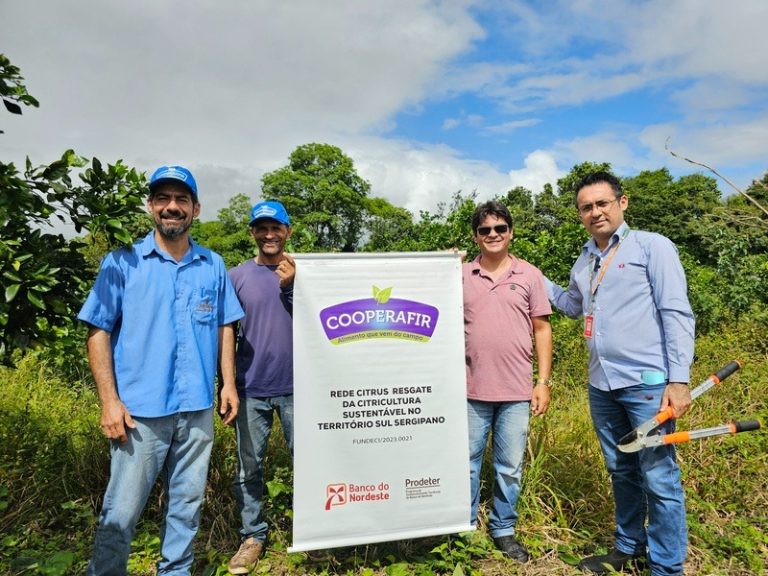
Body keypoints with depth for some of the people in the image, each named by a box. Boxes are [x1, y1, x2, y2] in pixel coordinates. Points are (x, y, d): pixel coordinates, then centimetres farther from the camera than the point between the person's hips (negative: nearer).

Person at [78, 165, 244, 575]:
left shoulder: (213, 265, 7)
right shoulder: (122, 262, -1)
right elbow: (99, 332, -3)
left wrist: (228, 383, 4)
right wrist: (109, 400, -9)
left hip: (198, 408, 3)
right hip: (140, 408, -3)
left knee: (187, 504, 16)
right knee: (121, 513, 5)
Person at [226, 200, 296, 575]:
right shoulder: (237, 276, 3)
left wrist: (292, 286, -18)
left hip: (297, 387, 0)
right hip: (250, 389, 1)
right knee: (249, 468, 10)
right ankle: (252, 536, 26)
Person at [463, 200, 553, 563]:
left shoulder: (529, 275, 3)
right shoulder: (461, 276, 3)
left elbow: (542, 329, 5)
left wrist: (544, 381, 0)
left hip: (516, 391, 0)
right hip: (472, 389, 0)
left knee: (510, 468, 12)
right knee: (467, 464, 12)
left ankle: (503, 530, 31)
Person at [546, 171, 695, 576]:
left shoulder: (652, 246, -4)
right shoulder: (584, 262, 13)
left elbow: (676, 314, -10)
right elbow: (573, 305, 31)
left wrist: (679, 379, -16)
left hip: (646, 383, -6)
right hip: (602, 386, 6)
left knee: (659, 478, 2)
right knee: (621, 472, 19)